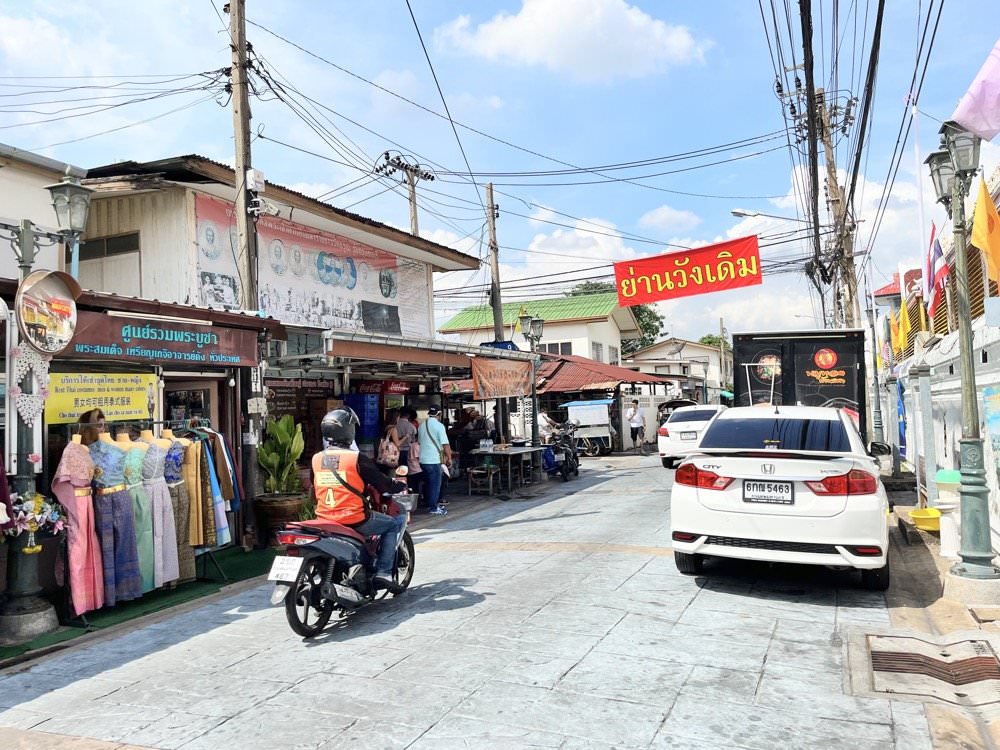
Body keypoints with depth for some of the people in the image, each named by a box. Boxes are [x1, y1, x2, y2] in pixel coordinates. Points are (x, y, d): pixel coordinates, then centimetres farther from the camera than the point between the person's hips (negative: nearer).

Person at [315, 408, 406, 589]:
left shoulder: (316, 459, 4)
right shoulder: (357, 458, -13)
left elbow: (314, 493, 15)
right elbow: (384, 485, -7)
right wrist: (402, 485, 13)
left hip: (324, 521, 7)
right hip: (354, 521, -7)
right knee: (397, 521, 12)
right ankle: (383, 572, 2)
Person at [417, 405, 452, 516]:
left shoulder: (422, 426, 10)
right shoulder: (439, 426, -11)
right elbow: (445, 444, -15)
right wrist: (449, 458, -6)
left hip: (423, 460, 7)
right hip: (434, 460, -7)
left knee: (428, 483, 17)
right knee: (435, 484, 1)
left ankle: (430, 505, 25)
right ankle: (434, 508, 4)